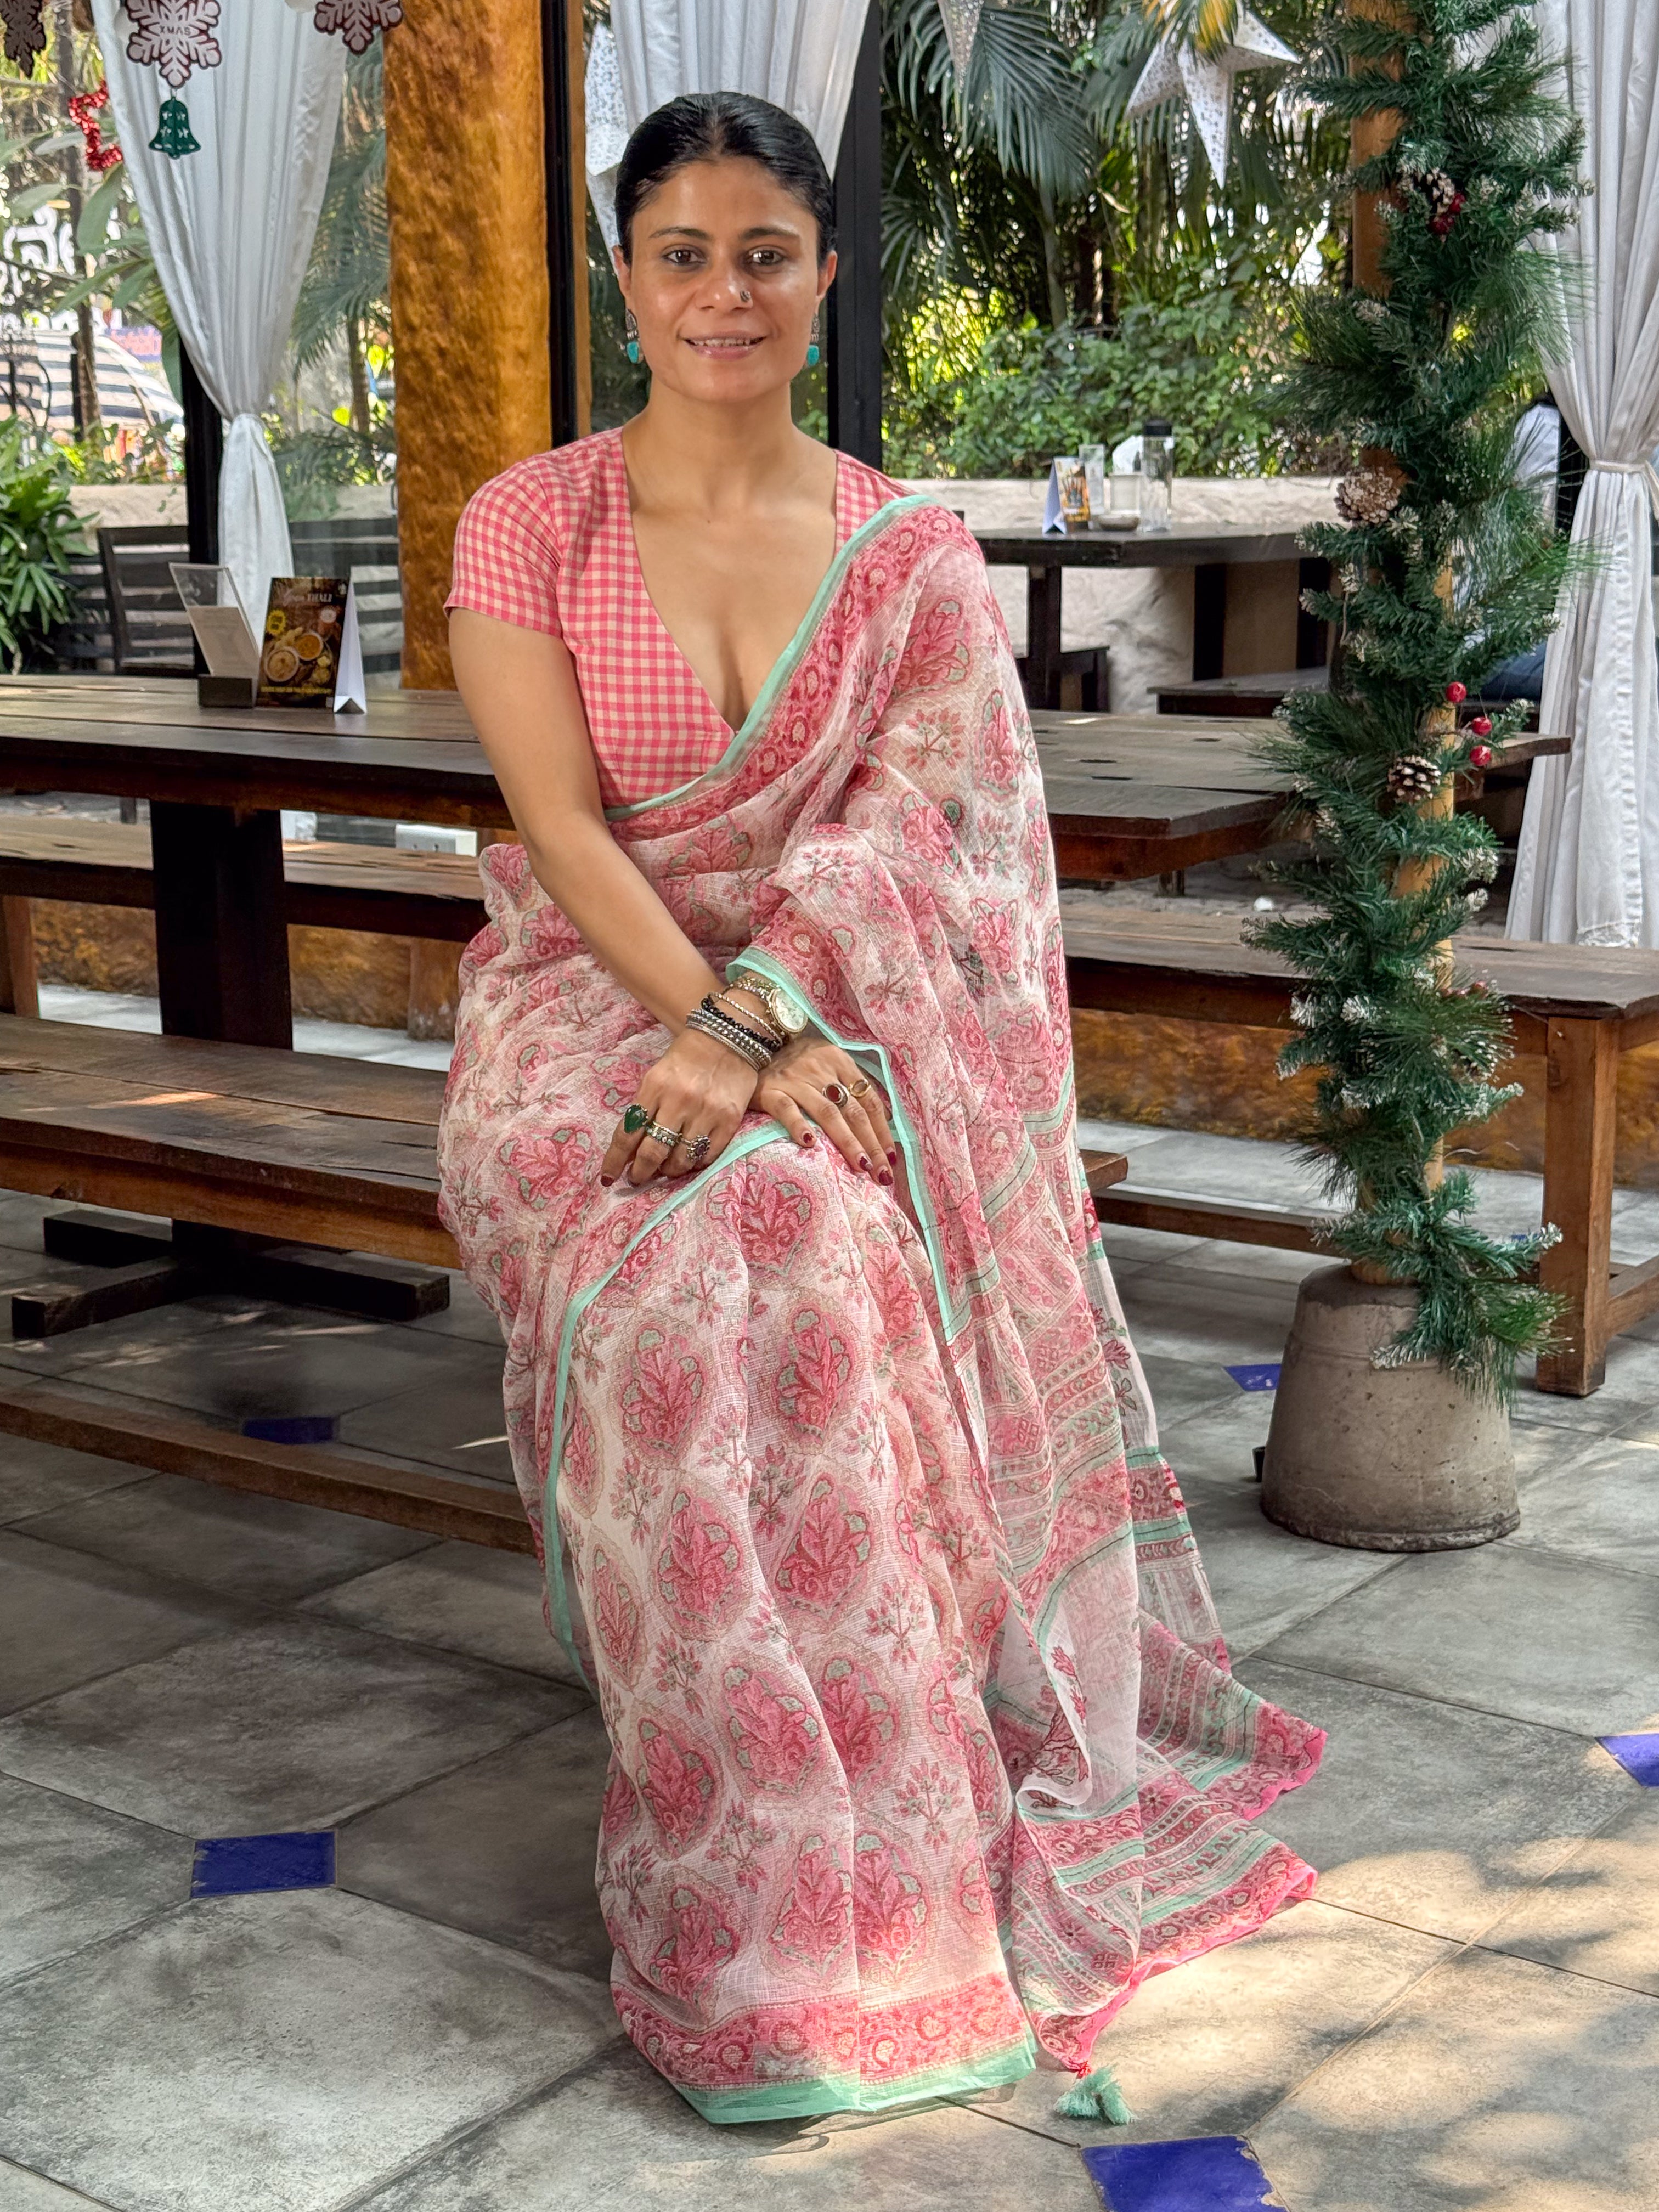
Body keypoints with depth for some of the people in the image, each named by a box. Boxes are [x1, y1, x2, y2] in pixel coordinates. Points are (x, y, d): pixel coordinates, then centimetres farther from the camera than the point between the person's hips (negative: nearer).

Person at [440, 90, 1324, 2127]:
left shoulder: (911, 556, 7)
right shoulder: (529, 524, 3)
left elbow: (906, 833, -5)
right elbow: (567, 829, -7)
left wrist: (754, 1022, -23)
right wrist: (733, 1034, -23)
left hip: (841, 1021, 1)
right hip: (591, 1001, -1)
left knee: (829, 1250, -32)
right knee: (693, 1271, -33)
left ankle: (890, 1829, -16)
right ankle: (765, 1902, -21)